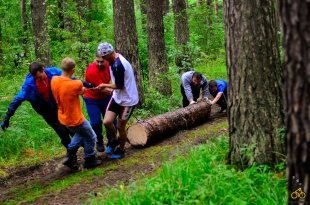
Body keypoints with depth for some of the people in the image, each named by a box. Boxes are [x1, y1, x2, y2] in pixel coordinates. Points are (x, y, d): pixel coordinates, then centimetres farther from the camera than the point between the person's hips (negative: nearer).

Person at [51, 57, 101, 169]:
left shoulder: (54, 80, -12)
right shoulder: (76, 84, -28)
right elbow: (82, 91, -4)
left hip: (63, 117, 7)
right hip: (75, 119, -7)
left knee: (80, 134, 31)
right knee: (90, 137, 19)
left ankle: (71, 155, 25)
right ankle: (90, 160, 33)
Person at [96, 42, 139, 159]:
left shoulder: (117, 66, -30)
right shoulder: (118, 58, 2)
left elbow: (119, 86, -22)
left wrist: (105, 85, -8)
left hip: (127, 100, -8)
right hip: (117, 97, 8)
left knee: (120, 127, 5)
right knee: (107, 122, -1)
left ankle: (121, 150, 27)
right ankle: (115, 140, 26)